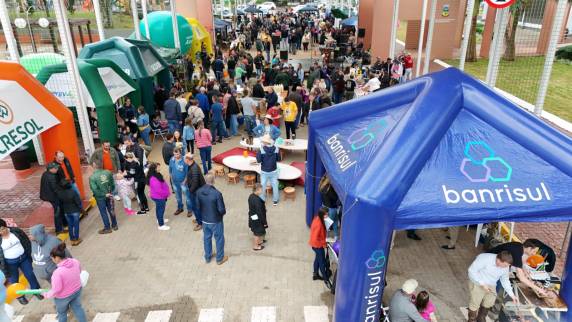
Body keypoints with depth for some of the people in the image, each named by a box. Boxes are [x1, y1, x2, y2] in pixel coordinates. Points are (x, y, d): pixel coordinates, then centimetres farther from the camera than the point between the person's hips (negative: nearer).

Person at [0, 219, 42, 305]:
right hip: (10, 262, -1)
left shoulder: (16, 231, -12)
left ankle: (36, 290, 39)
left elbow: (27, 242, 0)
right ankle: (19, 296, 40)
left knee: (30, 274, 15)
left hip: (23, 258, 1)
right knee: (13, 280, 16)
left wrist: (29, 255, 1)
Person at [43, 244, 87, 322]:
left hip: (63, 297, -5)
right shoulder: (75, 262, -17)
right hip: (77, 290, 5)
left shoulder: (58, 272, -35)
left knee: (62, 313, 24)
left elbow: (56, 290, -26)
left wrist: (47, 295, -8)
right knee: (77, 308, 25)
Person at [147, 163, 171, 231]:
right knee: (161, 209, 3)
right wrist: (167, 194, -18)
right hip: (159, 197, -10)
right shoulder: (154, 179, -33)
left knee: (159, 208, 27)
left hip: (158, 196, 10)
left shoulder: (157, 175, 0)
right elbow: (158, 190, -31)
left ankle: (160, 219, 48)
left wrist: (167, 192, 14)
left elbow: (162, 185, 13)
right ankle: (161, 225, 16)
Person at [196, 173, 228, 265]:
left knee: (206, 238, 24)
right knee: (219, 239, 16)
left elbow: (198, 206, -1)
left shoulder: (199, 191, -13)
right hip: (216, 221, -5)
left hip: (204, 220, 5)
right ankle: (220, 258, 32)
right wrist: (224, 212, 0)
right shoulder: (217, 193, -29)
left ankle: (207, 257, 40)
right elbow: (221, 210, -23)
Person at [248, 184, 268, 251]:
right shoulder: (257, 200, -32)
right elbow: (259, 212, -26)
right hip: (257, 219, -8)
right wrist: (264, 222, -16)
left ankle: (259, 241, 50)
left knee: (256, 231, 29)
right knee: (258, 232, 12)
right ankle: (256, 246, 30)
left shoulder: (251, 196, -5)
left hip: (252, 217, 8)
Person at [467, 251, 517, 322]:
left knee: (489, 303, 7)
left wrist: (512, 295, 1)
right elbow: (472, 270, -26)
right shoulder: (484, 258, -29)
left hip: (491, 286, 6)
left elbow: (505, 280, 7)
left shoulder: (505, 266, -8)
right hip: (477, 283, -6)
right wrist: (482, 284, -26)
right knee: (475, 303, -6)